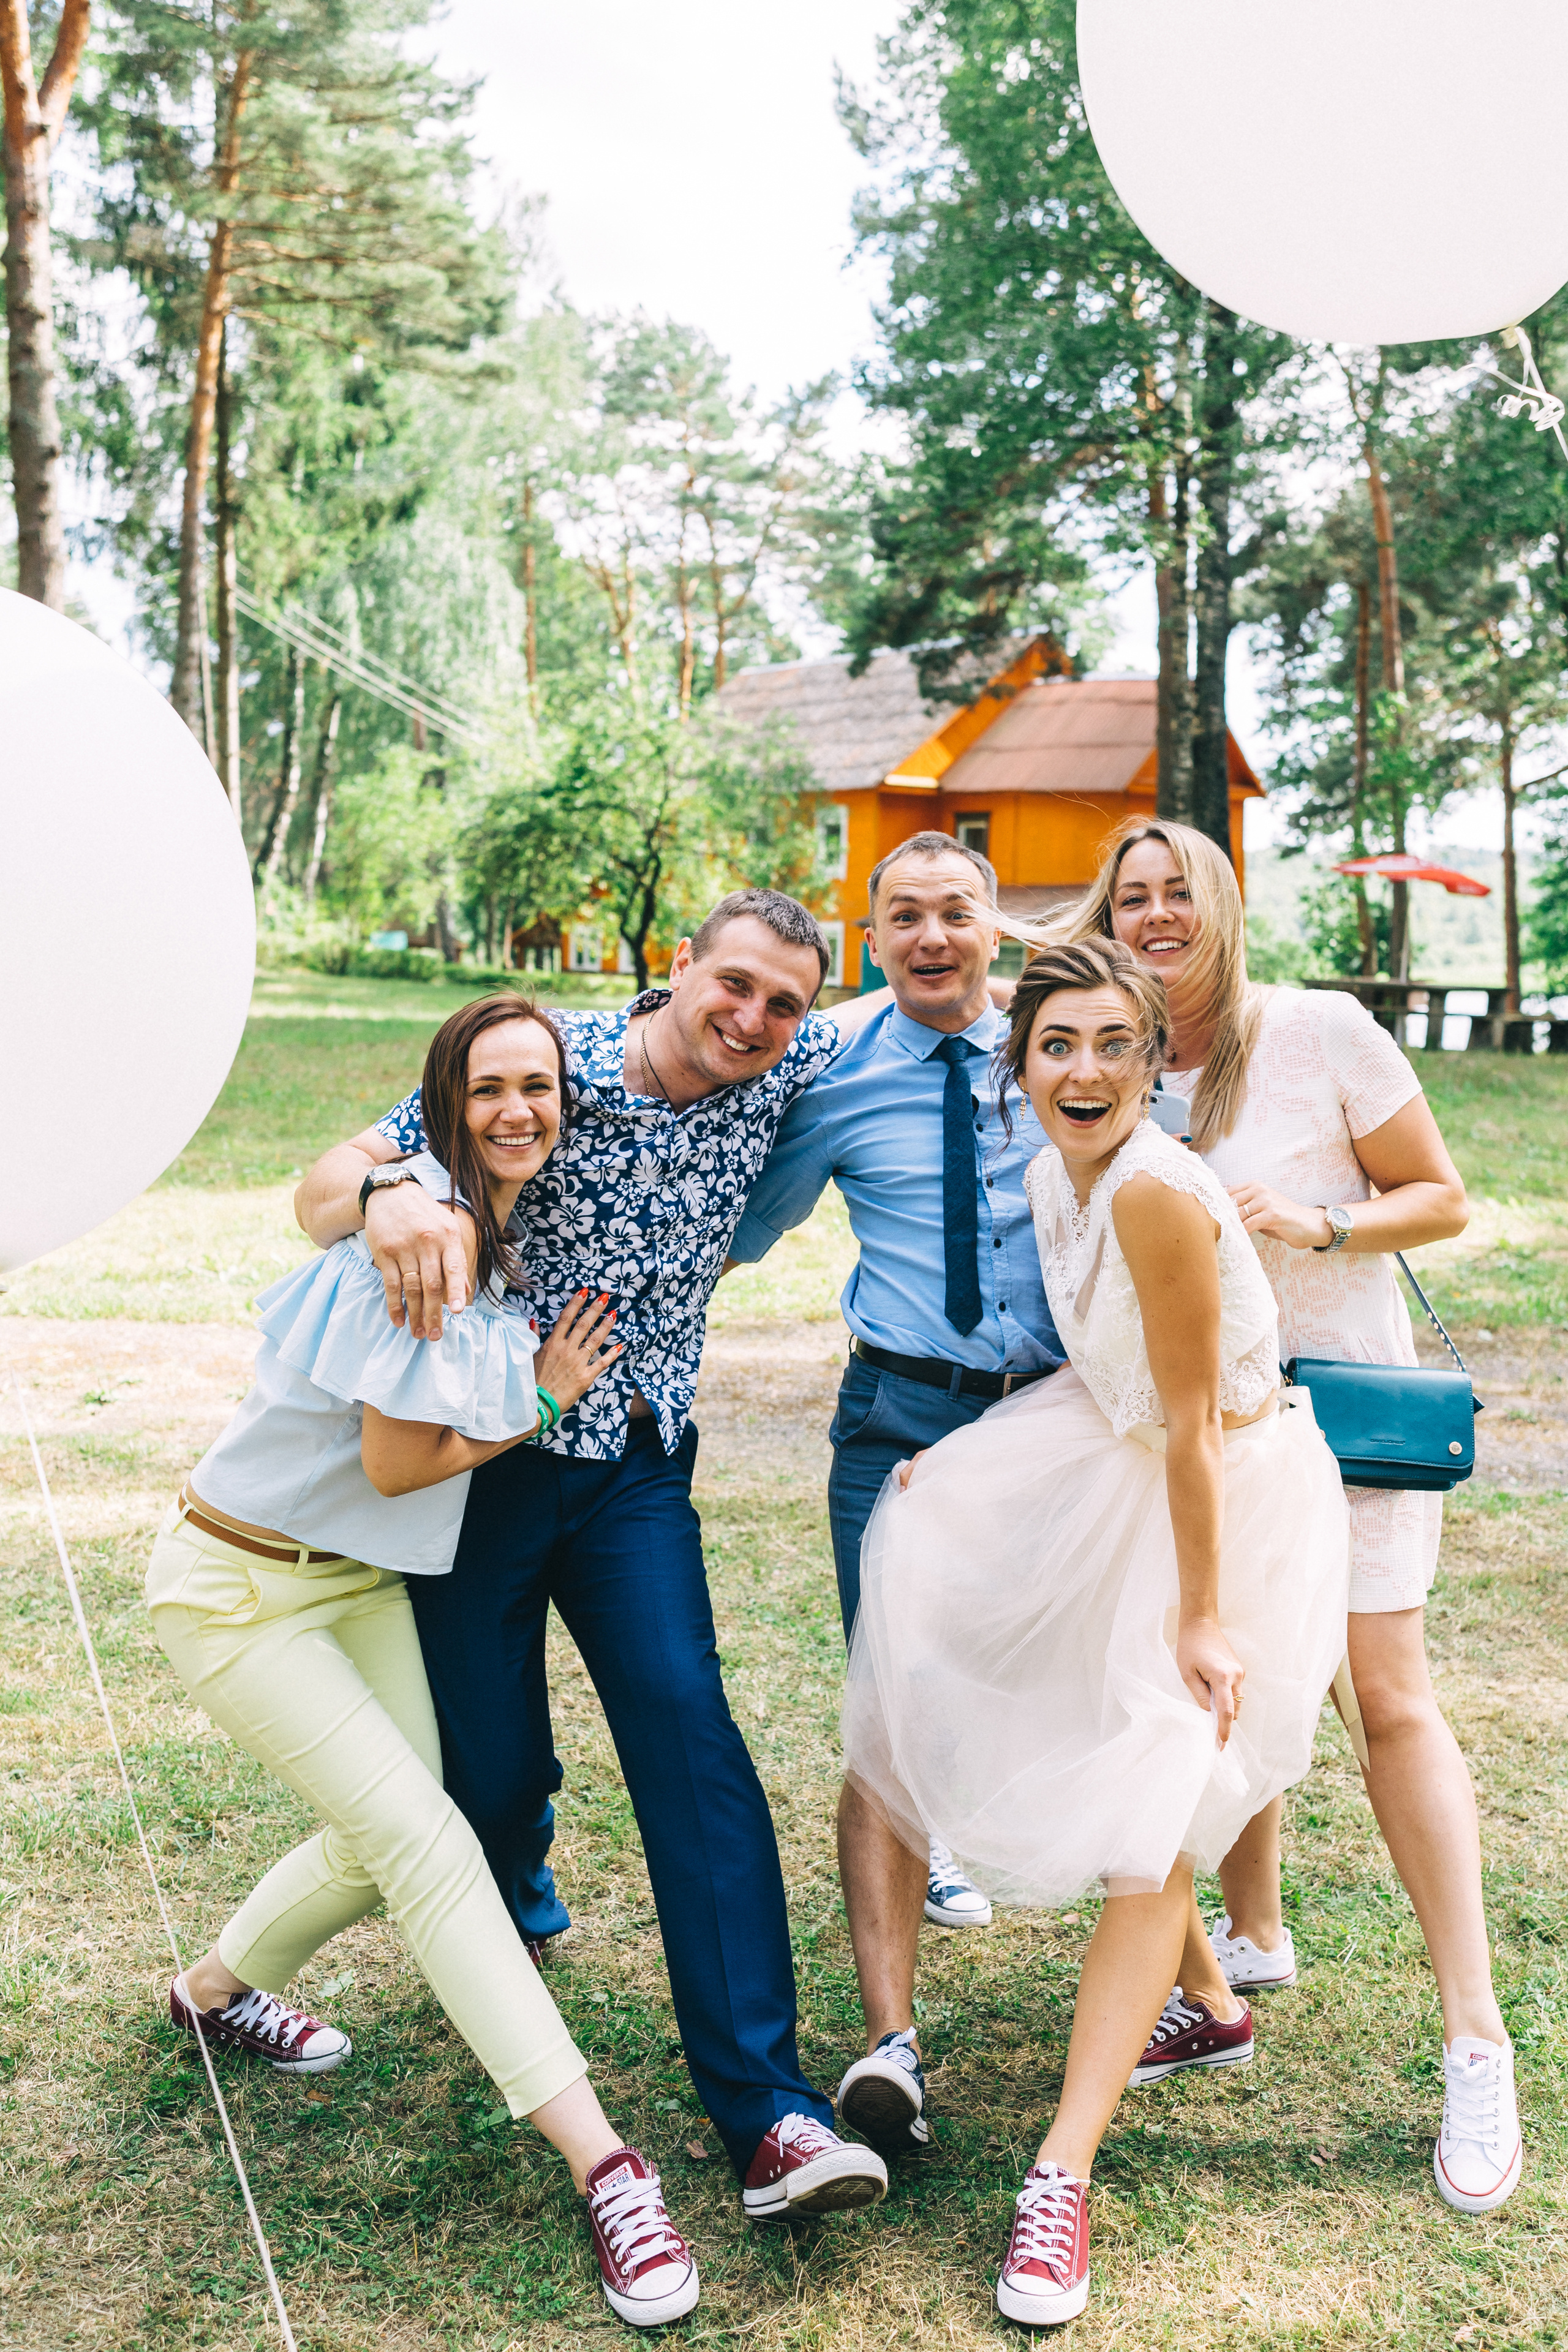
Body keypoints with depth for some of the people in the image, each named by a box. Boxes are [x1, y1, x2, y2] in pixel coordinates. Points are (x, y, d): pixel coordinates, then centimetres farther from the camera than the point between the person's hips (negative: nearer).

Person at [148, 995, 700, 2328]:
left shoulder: (507, 1227, 2)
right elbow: (397, 1462, -22)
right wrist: (545, 1401, -10)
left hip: (361, 1573, 9)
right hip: (239, 1584, -8)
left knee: (387, 1844, 12)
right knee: (429, 1843, -12)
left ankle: (217, 1990, 41)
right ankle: (604, 2168, -10)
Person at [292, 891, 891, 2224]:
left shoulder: (785, 1071, -4)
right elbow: (321, 1191, -19)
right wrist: (390, 1192, -42)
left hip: (637, 1465, 2)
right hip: (477, 1454, -2)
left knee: (689, 1733, -15)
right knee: (497, 1771, 5)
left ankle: (766, 2110, -14)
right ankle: (515, 1921, 44)